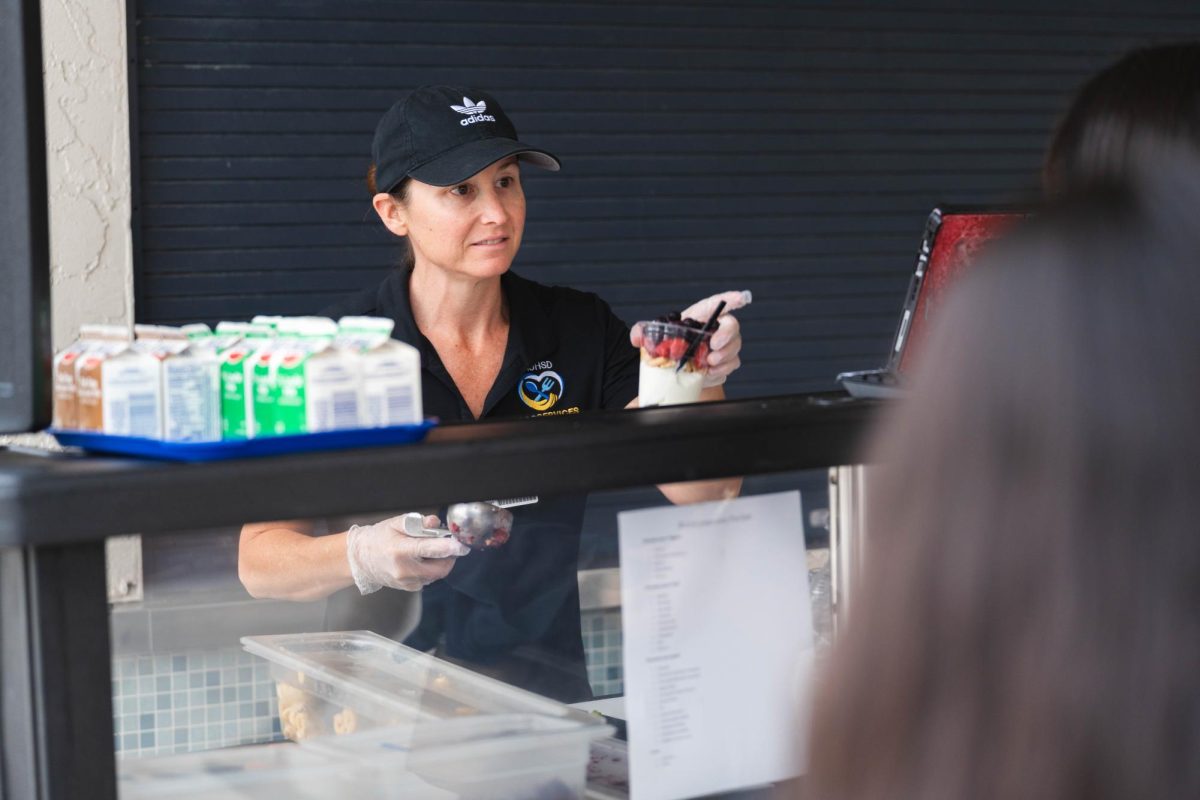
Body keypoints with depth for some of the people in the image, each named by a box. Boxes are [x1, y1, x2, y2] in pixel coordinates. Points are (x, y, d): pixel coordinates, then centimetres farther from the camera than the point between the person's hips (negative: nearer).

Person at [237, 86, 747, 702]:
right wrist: (363, 558, -23)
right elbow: (259, 561, -3)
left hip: (547, 693, 3)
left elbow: (703, 495, -2)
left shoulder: (581, 329, 7)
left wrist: (702, 381, -21)